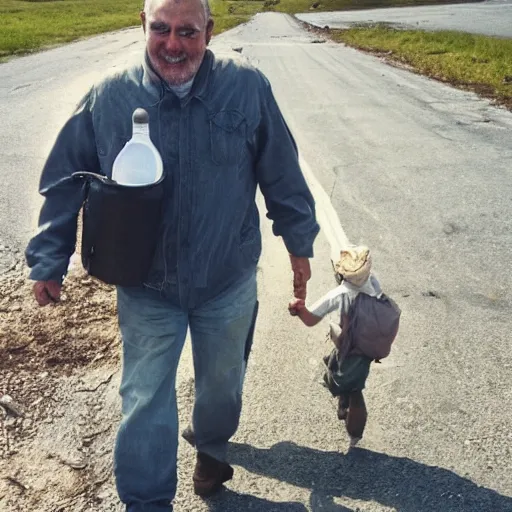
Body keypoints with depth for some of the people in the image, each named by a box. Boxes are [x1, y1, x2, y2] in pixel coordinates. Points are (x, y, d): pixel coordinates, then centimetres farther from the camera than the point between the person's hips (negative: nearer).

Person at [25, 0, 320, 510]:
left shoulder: (247, 87, -12)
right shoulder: (108, 98, -11)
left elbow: (282, 174, -2)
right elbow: (64, 183, -1)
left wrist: (299, 243, 5)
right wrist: (49, 262, 1)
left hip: (229, 283, 1)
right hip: (146, 290, 0)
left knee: (222, 381, 23)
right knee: (145, 399, 8)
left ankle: (212, 446, 55)